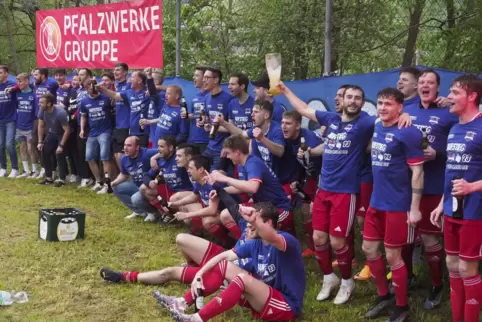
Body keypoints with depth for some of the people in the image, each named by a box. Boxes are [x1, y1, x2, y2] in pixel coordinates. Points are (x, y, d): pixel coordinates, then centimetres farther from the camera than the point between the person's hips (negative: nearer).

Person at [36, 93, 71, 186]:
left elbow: (67, 130, -28)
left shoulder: (60, 113, -35)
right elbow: (41, 126, -3)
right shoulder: (42, 111, -18)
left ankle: (62, 179, -7)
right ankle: (49, 178, 12)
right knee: (45, 153, -1)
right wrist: (40, 142, -4)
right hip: (51, 133, 6)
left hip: (62, 134, -6)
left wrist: (61, 145, -27)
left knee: (59, 155, -18)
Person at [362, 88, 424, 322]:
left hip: (398, 205, -8)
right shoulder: (377, 128, 7)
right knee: (369, 249, 14)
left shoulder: (408, 133, -16)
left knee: (392, 255, 1)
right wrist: (375, 196, 17)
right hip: (377, 202, 8)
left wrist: (415, 208, -18)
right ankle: (384, 296, 33)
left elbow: (417, 171, -16)